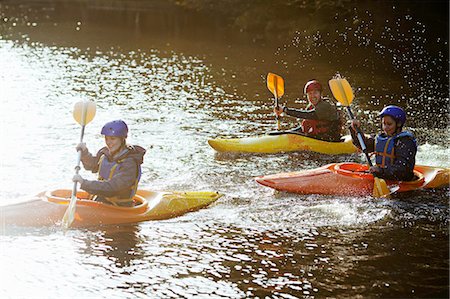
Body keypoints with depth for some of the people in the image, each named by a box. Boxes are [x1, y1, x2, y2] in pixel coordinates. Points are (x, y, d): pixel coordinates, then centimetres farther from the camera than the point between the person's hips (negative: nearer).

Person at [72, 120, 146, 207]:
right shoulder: (105, 153, 2)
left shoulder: (129, 164, -23)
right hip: (99, 200, 8)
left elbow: (110, 187, -30)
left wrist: (84, 183, -34)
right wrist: (84, 152, 1)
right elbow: (91, 165, 21)